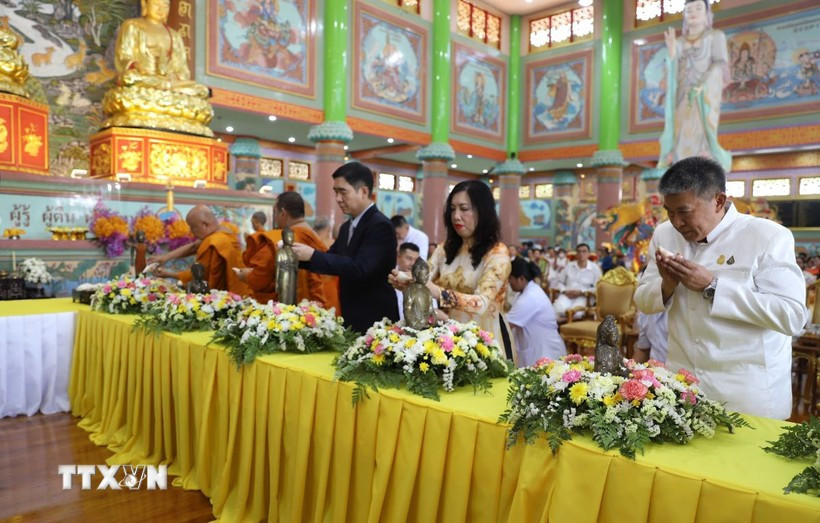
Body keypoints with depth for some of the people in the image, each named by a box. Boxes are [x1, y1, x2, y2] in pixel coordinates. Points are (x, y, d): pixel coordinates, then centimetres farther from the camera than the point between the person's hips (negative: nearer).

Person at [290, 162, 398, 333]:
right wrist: (299, 255, -1)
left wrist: (313, 255, -26)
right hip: (351, 318, 8)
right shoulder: (347, 227, 12)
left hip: (374, 321, -8)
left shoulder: (380, 226, -17)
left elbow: (360, 268, -27)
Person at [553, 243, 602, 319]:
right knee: (559, 310, -31)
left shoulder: (595, 268, 4)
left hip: (583, 297, -2)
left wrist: (581, 292, -13)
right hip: (566, 295, 2)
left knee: (576, 313, -33)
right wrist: (565, 291, -5)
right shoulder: (569, 266, 14)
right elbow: (559, 281, 15)